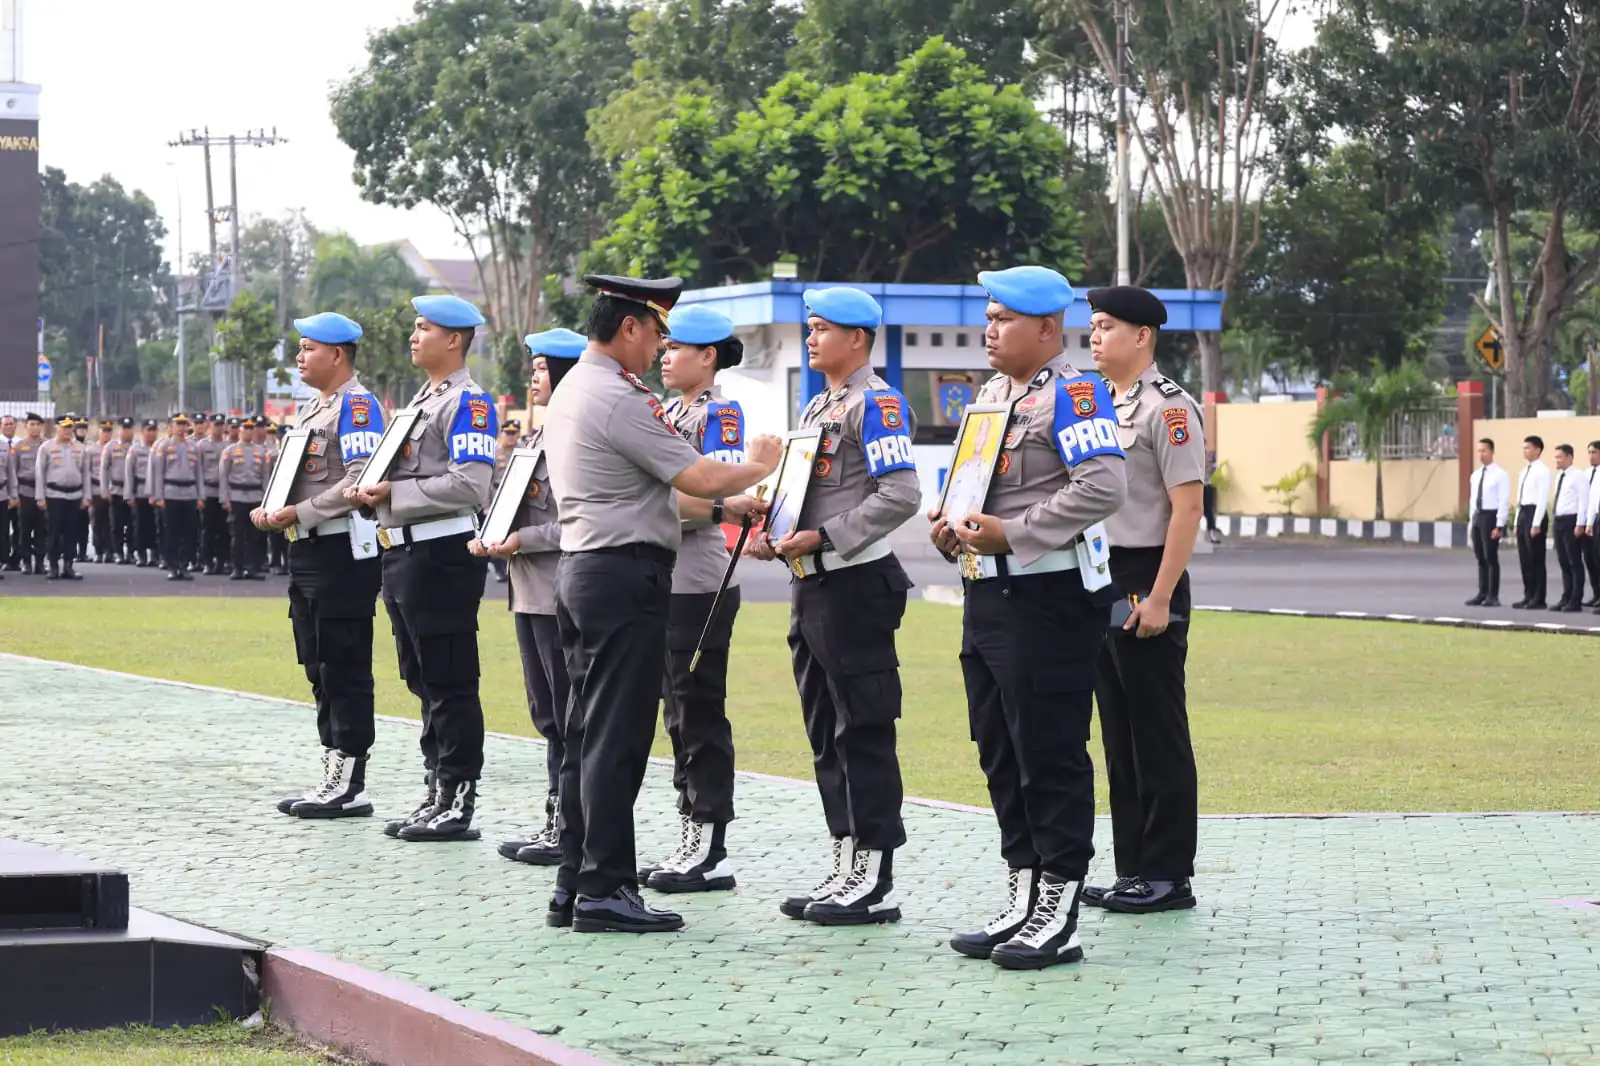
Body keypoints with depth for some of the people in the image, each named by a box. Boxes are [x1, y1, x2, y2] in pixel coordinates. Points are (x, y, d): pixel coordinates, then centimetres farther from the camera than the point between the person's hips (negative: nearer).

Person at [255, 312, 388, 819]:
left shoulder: (357, 405, -11)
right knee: (321, 672, 12)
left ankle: (351, 786, -3)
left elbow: (360, 482, -22)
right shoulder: (311, 409, 19)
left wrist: (297, 513, -19)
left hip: (343, 551, -10)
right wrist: (269, 511, 5)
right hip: (308, 551, 10)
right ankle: (335, 778, 17)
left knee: (346, 671, -6)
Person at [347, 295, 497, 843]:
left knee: (450, 684, -6)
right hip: (404, 552, 10)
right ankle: (438, 793, 20)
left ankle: (459, 805, -2)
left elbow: (469, 485, -22)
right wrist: (371, 492, 4)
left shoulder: (467, 402, -11)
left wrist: (394, 493, -17)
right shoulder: (421, 399, 19)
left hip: (441, 555, -10)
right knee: (423, 680, 13)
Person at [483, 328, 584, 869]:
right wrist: (491, 538, 5)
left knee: (569, 716, -4)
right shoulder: (537, 436, 17)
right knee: (547, 714, 13)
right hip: (531, 594, 10)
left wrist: (522, 540, -18)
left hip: (562, 595, -10)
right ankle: (557, 822, 19)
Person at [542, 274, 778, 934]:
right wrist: (758, 466, 2)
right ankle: (605, 889, -6)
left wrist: (731, 503, 19)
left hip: (581, 568, 10)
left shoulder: (570, 391, 16)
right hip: (626, 574, -10)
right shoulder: (620, 400, -16)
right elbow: (701, 479, -17)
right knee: (617, 737, -7)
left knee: (588, 732, 12)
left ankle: (573, 884, 14)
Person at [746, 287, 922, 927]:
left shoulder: (876, 405, -11)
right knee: (827, 735, 12)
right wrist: (771, 535, 6)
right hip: (811, 586, 10)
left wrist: (823, 537, -21)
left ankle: (876, 882, -4)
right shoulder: (815, 408, 18)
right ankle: (847, 868, 18)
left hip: (856, 584, -10)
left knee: (864, 732, -7)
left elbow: (901, 495, -20)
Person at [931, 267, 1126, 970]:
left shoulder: (1071, 395, -11)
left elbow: (1105, 486, -24)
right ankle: (1023, 903, 21)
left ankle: (1059, 919, -1)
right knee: (1002, 756, 13)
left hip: (1048, 600, -9)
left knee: (1050, 757, -6)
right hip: (987, 595, 9)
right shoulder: (991, 394, 17)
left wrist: (1011, 534, -22)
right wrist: (950, 529, 6)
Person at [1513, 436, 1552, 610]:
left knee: (1536, 559, -5)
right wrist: (1517, 522, 16)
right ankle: (1528, 596, 16)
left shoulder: (1542, 471, -10)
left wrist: (1536, 524, -20)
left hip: (1534, 514, -9)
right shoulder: (1525, 471, 17)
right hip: (1522, 513, 9)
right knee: (1524, 559, 10)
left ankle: (1538, 599, -1)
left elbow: (1543, 498, -15)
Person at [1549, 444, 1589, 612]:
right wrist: (1555, 520, 14)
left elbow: (1583, 501, -13)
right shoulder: (1559, 477, 15)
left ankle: (1576, 601, 0)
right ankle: (1566, 598, 18)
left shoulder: (1577, 477, -10)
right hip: (1559, 522, 8)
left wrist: (1579, 525, -17)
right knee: (1563, 562, 12)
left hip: (1570, 521, -8)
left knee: (1574, 562, -3)